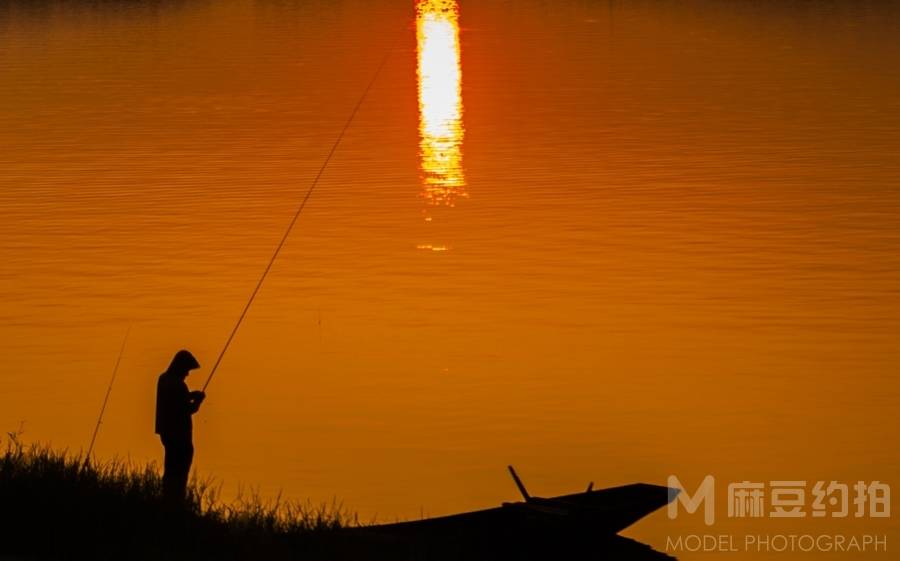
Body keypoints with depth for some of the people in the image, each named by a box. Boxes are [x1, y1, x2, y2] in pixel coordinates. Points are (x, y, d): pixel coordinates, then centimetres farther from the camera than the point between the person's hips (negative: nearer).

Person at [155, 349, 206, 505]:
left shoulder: (164, 379, 8)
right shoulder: (178, 385, -21)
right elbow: (188, 410, -19)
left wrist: (190, 395, 12)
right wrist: (198, 400, -2)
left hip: (167, 432, 9)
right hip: (179, 434, -9)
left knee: (171, 472, 17)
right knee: (179, 475, -5)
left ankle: (168, 504, 21)